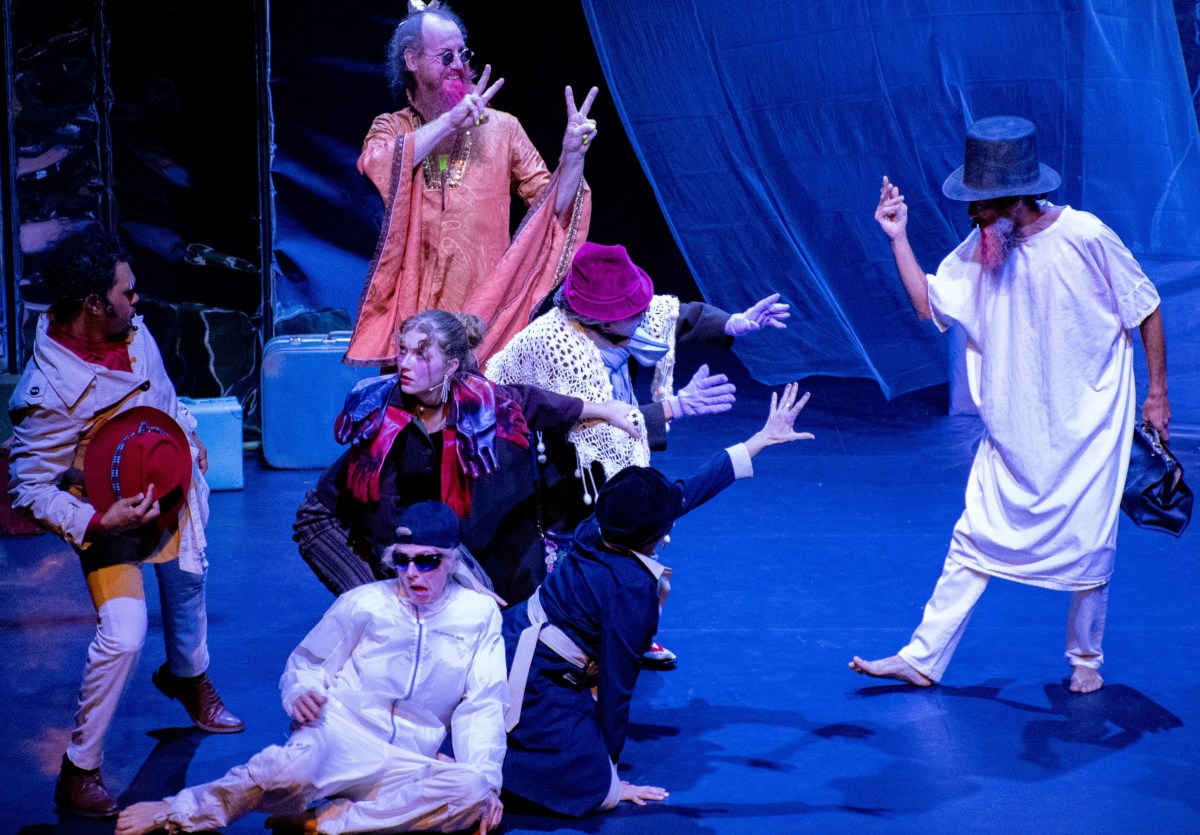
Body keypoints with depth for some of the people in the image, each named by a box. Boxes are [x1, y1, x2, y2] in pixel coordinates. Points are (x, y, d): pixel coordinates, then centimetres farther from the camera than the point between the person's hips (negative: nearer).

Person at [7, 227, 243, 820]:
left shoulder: (132, 331, -15)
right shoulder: (47, 391, -36)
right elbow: (29, 488, -27)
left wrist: (190, 439, 19)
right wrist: (97, 522, -37)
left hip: (173, 482, 7)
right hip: (111, 514, -7)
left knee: (187, 581, 28)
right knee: (123, 635, -20)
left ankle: (188, 676, 62)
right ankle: (78, 771, -2)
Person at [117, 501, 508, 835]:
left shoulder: (479, 614, 8)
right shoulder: (365, 603, 6)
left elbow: (482, 706, 6)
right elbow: (306, 663, 11)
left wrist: (486, 777, -8)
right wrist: (300, 693, -13)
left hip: (401, 768, 2)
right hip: (338, 735, -2)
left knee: (472, 789, -33)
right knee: (290, 770, -39)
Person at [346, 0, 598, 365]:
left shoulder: (501, 129, 6)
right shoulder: (392, 128, 7)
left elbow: (551, 207, 3)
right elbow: (376, 166, -16)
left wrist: (572, 155, -14)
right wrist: (450, 122, -17)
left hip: (487, 307, 0)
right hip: (415, 308, 0)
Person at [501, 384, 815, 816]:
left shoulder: (595, 532, -1)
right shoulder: (632, 590, -23)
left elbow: (688, 489, 11)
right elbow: (617, 686, -15)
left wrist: (759, 440, 19)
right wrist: (609, 776, -3)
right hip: (528, 686, -9)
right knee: (590, 788, -6)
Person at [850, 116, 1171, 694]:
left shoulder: (1085, 237, -17)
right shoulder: (981, 249, -4)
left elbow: (1146, 311, -6)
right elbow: (929, 304, 0)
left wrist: (1157, 394, -2)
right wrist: (898, 238, -8)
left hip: (1088, 427, -3)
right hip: (1013, 433, 4)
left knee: (1087, 548, 4)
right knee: (974, 541, 2)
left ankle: (1085, 659, 27)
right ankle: (923, 659, 7)